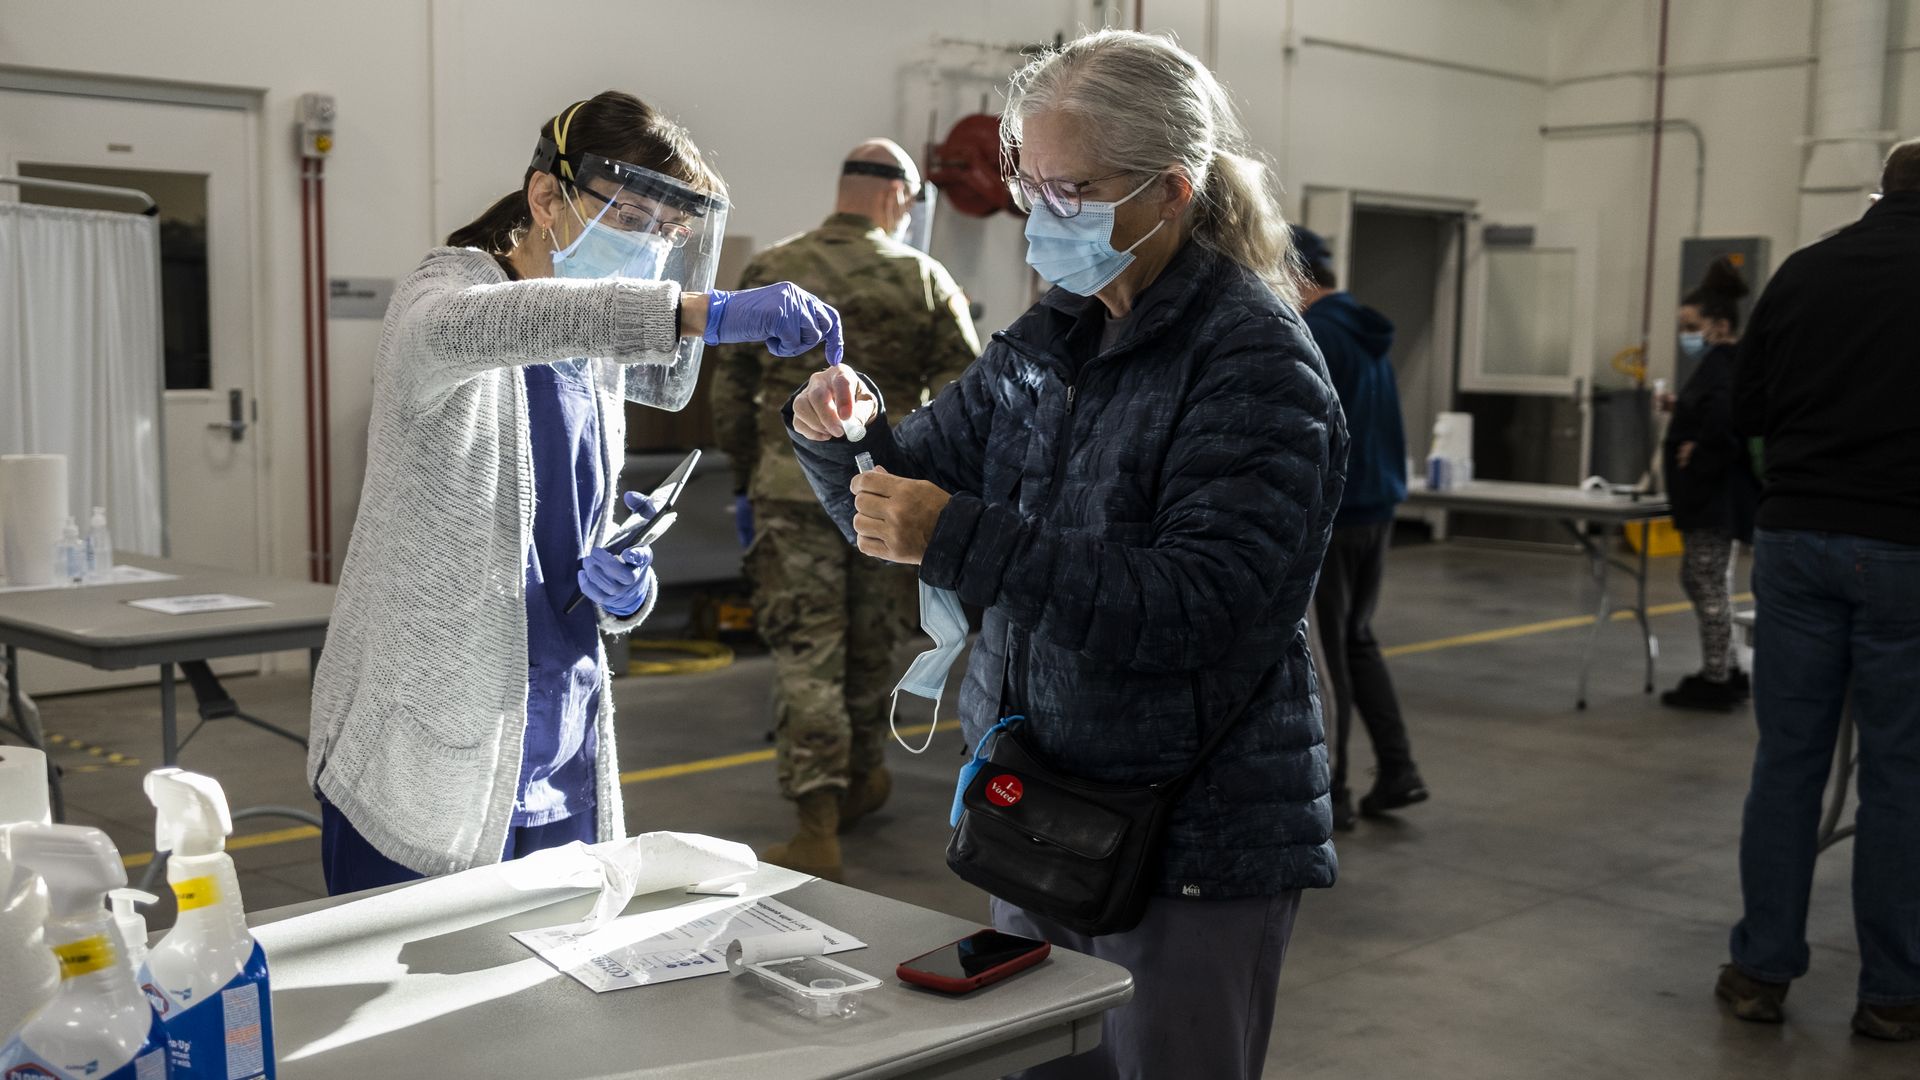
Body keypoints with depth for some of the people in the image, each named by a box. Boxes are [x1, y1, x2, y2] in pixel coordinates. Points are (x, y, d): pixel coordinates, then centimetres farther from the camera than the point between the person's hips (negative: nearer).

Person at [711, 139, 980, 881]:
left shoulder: (769, 272, 4)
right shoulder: (923, 279, -1)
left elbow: (731, 391, 8)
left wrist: (744, 479, 18)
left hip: (792, 488, 0)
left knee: (806, 654, 0)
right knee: (870, 646, 18)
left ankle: (818, 830, -6)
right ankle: (862, 779, 37)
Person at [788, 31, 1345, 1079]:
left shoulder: (1257, 363, -16)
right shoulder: (1047, 339, 8)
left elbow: (1200, 606, -27)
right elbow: (915, 493, 14)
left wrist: (961, 541, -30)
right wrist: (846, 434, -9)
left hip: (1195, 845, -7)